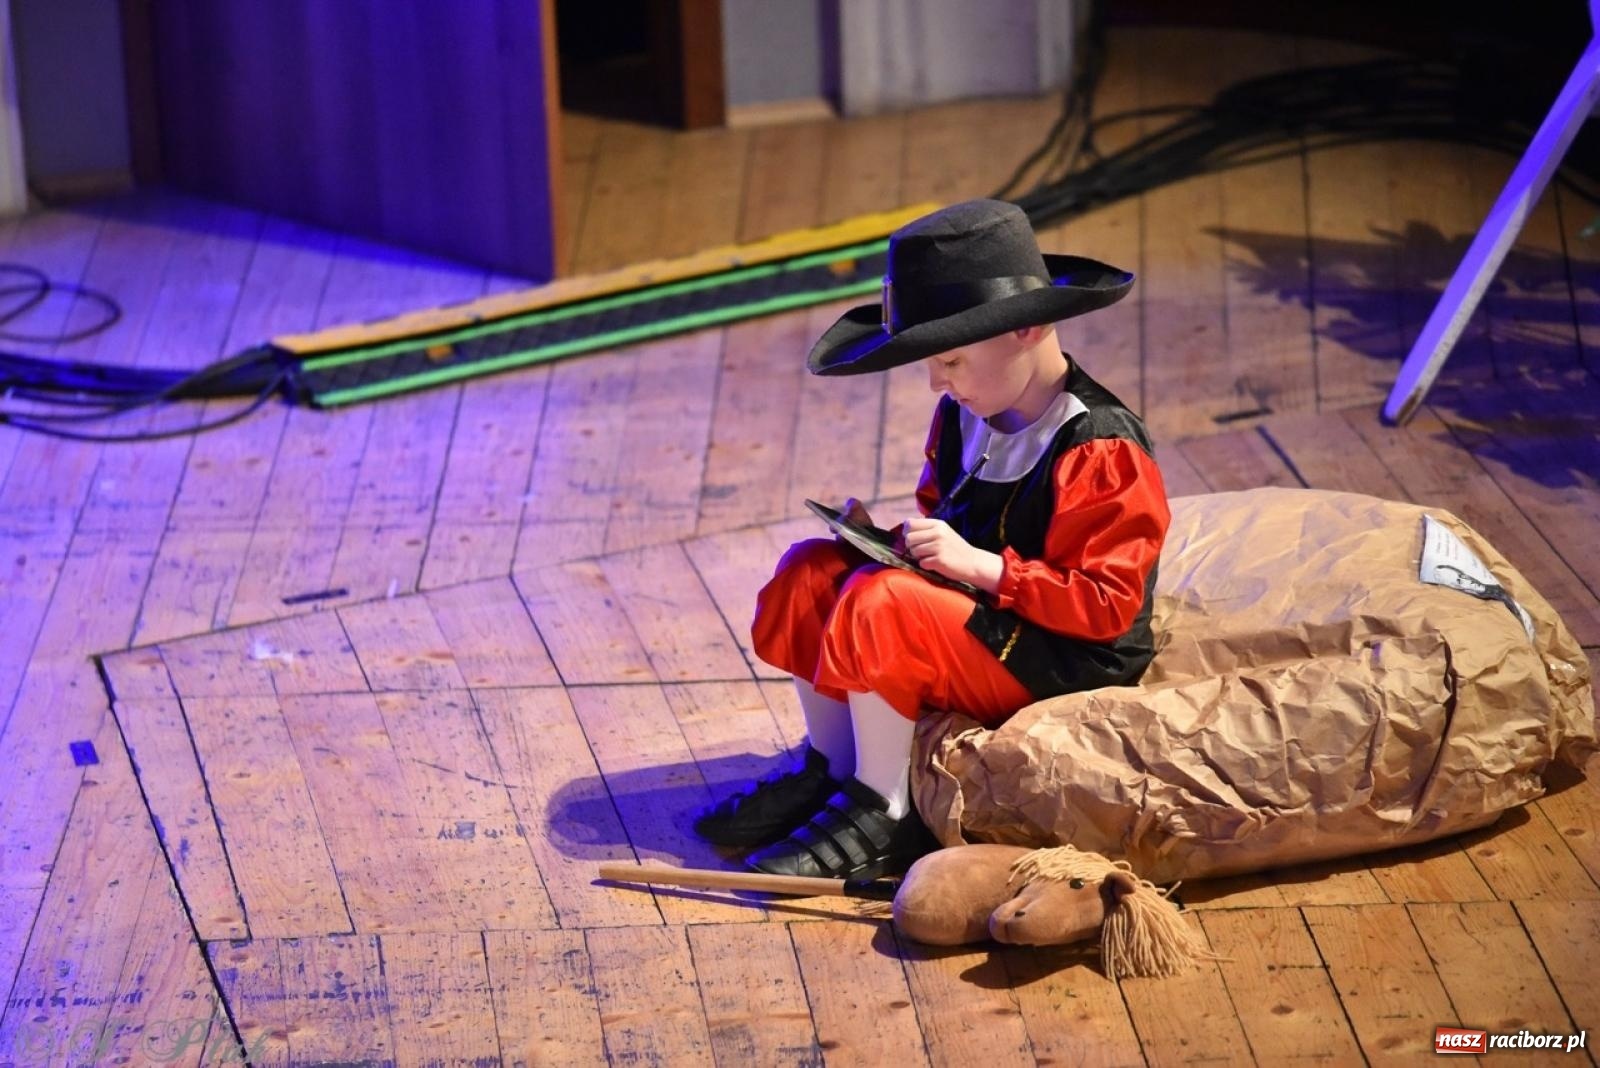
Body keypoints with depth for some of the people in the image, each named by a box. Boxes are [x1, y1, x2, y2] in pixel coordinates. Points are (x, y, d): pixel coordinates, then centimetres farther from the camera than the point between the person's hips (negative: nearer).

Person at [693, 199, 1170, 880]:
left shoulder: (1102, 451, -20)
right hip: (974, 614, 9)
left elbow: (1107, 603, -22)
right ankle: (830, 770, 6)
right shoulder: (962, 420, 6)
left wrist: (978, 565, -25)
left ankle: (881, 818, -15)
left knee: (879, 606, -29)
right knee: (808, 572, -4)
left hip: (1059, 664, -9)